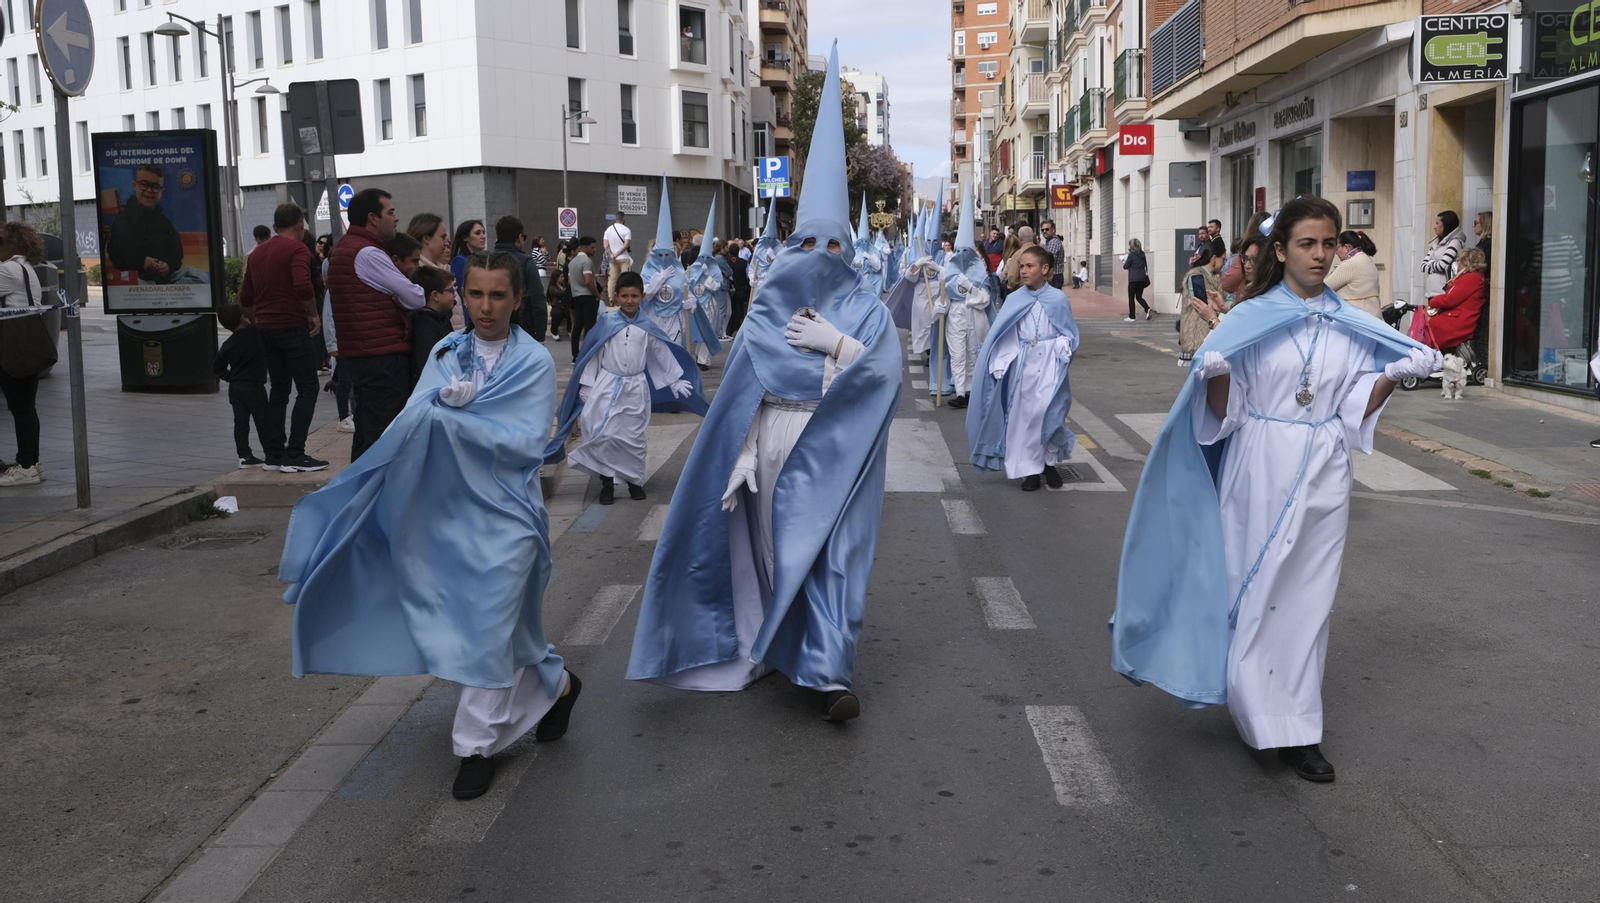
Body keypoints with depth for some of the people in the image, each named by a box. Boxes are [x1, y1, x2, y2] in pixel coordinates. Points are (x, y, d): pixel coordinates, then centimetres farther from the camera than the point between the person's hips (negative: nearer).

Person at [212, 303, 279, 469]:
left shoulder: (227, 346, 7)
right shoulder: (258, 334, -10)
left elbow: (217, 368, 13)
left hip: (234, 387, 5)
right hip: (254, 386, -5)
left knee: (240, 422, 7)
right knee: (264, 421, 1)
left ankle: (244, 456, 6)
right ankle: (274, 455, 3)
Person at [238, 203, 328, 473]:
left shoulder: (258, 252, 14)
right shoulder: (297, 249, -9)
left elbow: (245, 297, 17)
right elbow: (302, 286, -26)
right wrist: (314, 314, -13)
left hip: (267, 329, 7)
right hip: (293, 327, -7)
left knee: (279, 390, 14)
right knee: (307, 389, -2)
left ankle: (273, 455, 14)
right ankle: (294, 455, -8)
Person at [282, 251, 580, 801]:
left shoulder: (534, 362, -6)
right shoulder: (447, 352, 7)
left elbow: (526, 443, -15)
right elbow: (415, 419, 0)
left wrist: (449, 418, -20)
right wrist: (444, 399, -21)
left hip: (504, 514, -5)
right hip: (448, 507, 5)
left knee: (488, 629, -2)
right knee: (456, 625, 13)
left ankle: (477, 746, 15)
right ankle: (555, 684, 37)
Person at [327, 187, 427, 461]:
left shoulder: (343, 248, 18)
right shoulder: (368, 254, -14)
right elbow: (416, 298, -13)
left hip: (357, 354, 10)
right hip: (383, 355, -10)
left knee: (366, 431, 16)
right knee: (384, 438, -8)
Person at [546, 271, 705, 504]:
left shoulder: (647, 326, 0)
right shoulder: (606, 322, -5)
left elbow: (663, 355, 9)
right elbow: (591, 354, 0)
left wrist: (676, 382, 11)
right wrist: (587, 386, -1)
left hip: (635, 388, 2)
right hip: (608, 385, -1)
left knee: (634, 438, 8)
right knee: (605, 435, -6)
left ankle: (635, 481, 22)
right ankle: (607, 482, 6)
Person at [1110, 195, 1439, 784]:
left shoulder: (1351, 326, 6)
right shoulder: (1251, 319, -3)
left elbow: (1357, 409, 7)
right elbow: (1224, 411, -4)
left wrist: (1395, 375, -8)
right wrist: (1214, 377, -24)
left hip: (1323, 474, 3)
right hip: (1260, 470, -3)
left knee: (1309, 598, 6)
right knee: (1257, 591, 0)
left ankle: (1296, 728, 15)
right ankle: (1272, 721, 11)